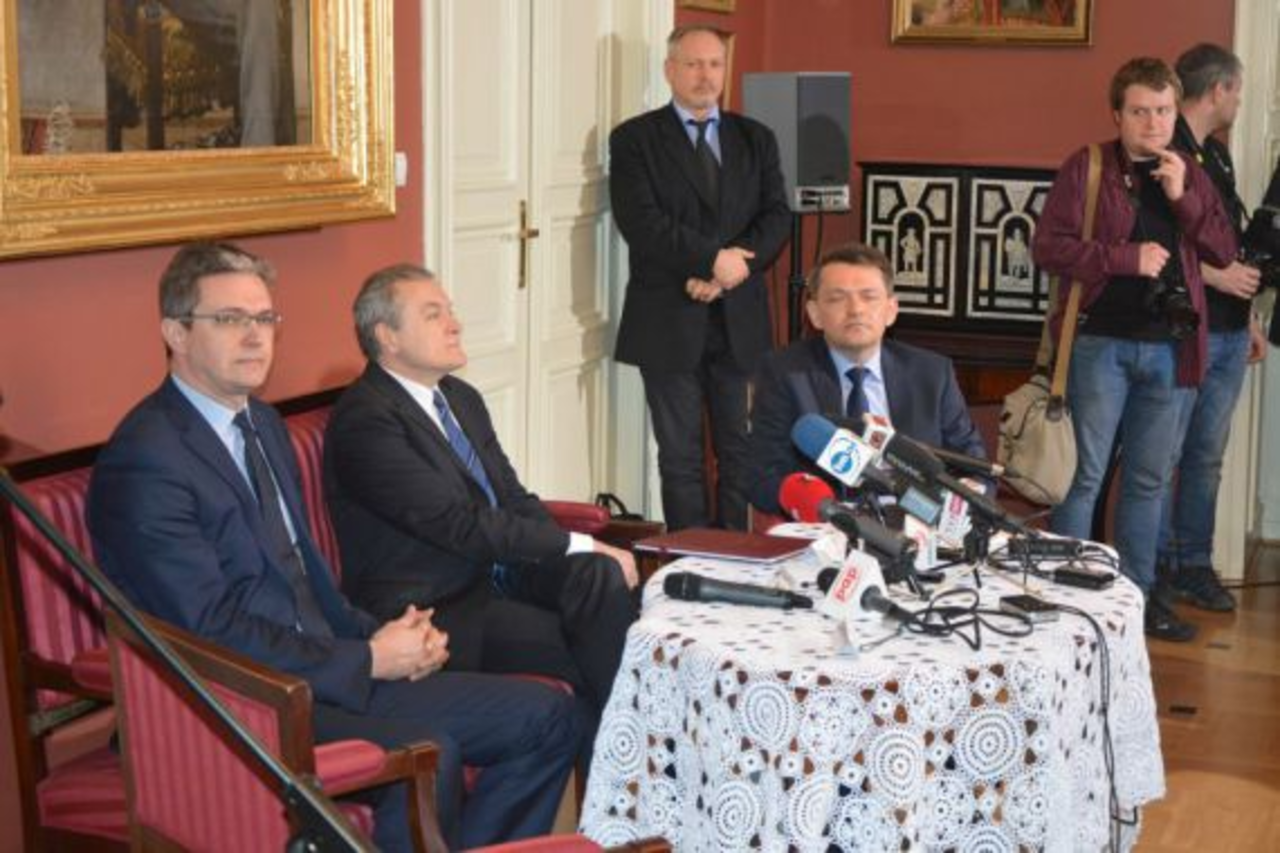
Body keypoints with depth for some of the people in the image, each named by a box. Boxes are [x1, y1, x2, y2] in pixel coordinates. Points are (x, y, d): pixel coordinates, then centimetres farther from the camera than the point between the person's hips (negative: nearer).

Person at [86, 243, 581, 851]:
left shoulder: (263, 424, 15)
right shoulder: (143, 463, -14)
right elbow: (212, 631, -19)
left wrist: (379, 635, 1)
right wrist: (368, 659, -14)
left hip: (324, 670, 9)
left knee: (547, 716, 1)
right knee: (425, 754, -34)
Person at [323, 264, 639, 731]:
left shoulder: (462, 398, 16)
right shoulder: (364, 418, -13)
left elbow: (514, 498, 15)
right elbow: (458, 525, -19)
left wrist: (588, 557, -5)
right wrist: (576, 545, -18)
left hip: (495, 574, 8)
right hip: (431, 609, -8)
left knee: (602, 575, -22)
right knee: (582, 648, -27)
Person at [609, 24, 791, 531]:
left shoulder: (755, 139, 12)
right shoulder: (634, 139, 1)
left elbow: (777, 216, 3)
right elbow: (640, 222, -12)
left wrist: (732, 270, -13)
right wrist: (713, 258, -17)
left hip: (740, 319, 3)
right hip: (669, 321, -3)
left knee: (741, 450, 5)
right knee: (680, 455, 2)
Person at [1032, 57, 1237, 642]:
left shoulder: (1190, 175, 12)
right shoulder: (1086, 168, -3)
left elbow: (1223, 252, 6)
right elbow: (1047, 247, -11)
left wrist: (1182, 198, -7)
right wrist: (1128, 257, -17)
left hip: (1168, 347, 5)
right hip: (1102, 343, -5)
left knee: (1149, 478, 12)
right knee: (1085, 473, -1)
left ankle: (1137, 591, 22)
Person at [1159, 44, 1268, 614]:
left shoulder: (1217, 155, 18)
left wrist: (1249, 316, 21)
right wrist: (1214, 275, -16)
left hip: (1229, 333, 9)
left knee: (1207, 457, 12)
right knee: (1162, 457, -1)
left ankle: (1194, 566, 20)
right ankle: (1154, 570, 7)